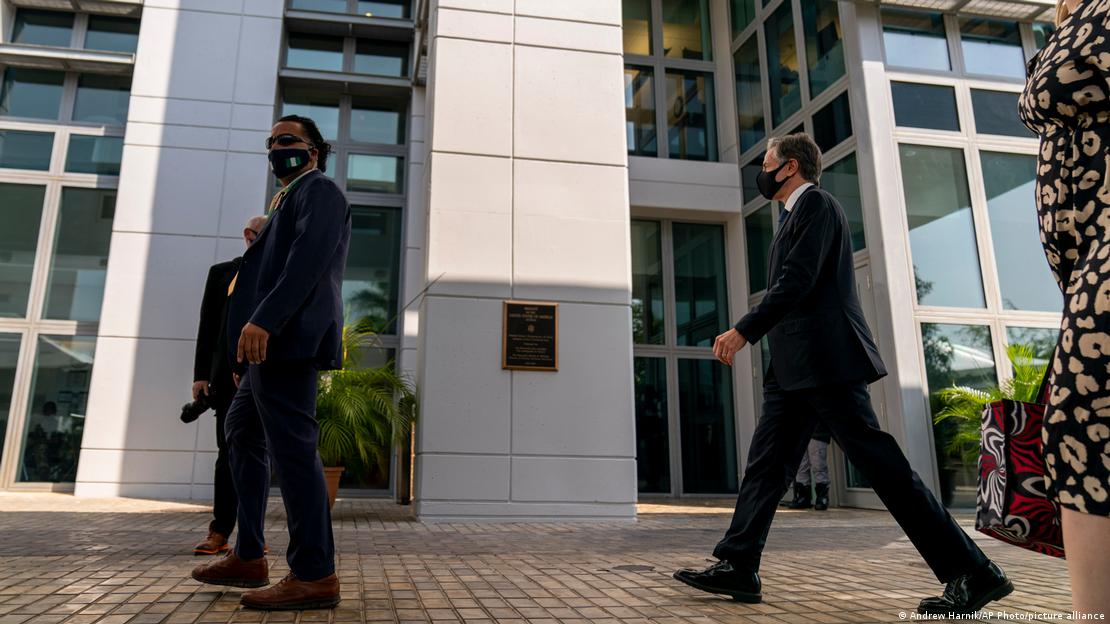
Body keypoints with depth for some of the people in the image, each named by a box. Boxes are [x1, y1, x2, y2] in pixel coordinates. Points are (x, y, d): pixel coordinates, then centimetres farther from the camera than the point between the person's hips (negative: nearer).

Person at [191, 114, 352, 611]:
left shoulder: (318, 190, -1)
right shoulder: (289, 200, 29)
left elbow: (309, 259, -18)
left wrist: (263, 320, -28)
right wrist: (248, 348, 20)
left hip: (288, 339, -11)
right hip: (273, 342, 11)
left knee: (292, 447, -13)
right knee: (243, 433, 16)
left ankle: (314, 576, -9)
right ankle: (249, 558, 24)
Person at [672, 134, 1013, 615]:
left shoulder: (816, 203, -5)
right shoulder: (797, 214, 24)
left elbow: (797, 281, -17)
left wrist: (743, 331, -18)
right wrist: (751, 336, 18)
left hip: (825, 360, -10)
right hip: (796, 367, 10)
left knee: (879, 463, -8)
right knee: (766, 464, 6)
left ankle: (971, 572, 0)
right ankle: (737, 567, 9)